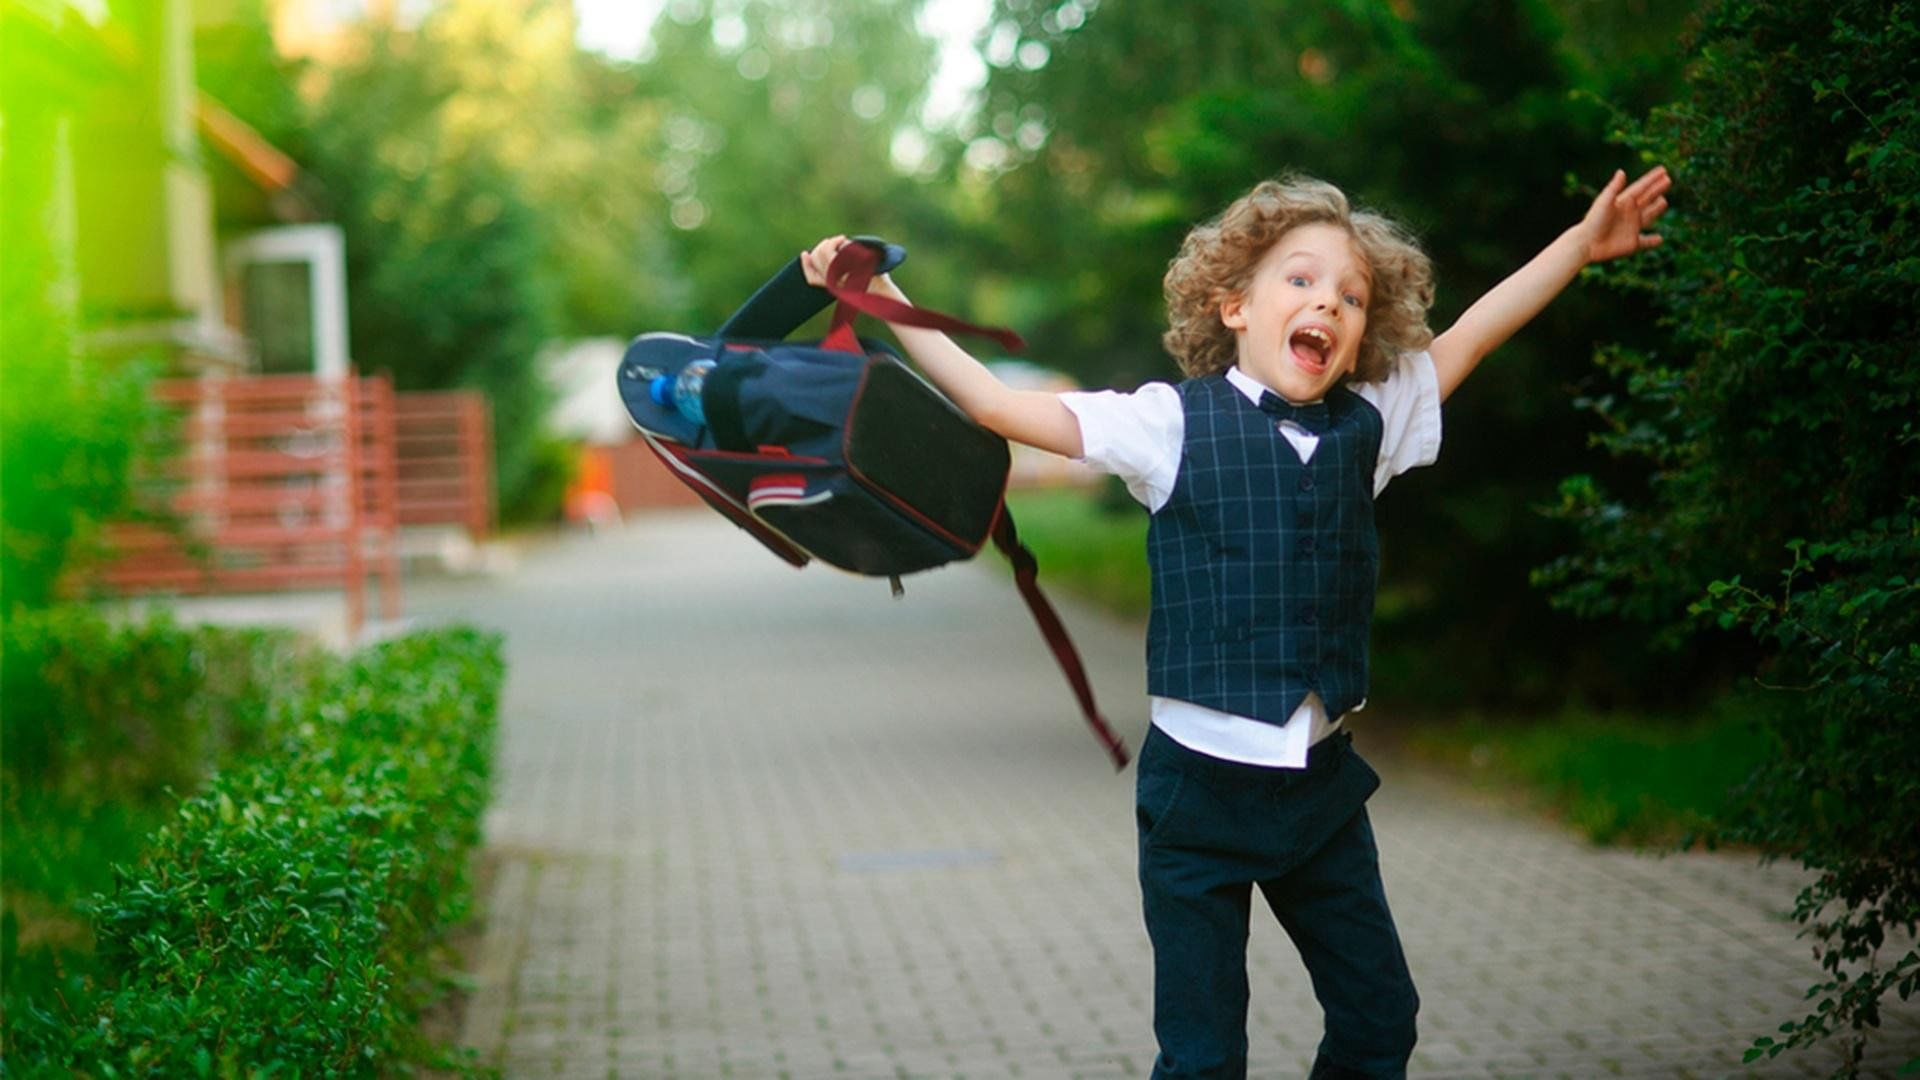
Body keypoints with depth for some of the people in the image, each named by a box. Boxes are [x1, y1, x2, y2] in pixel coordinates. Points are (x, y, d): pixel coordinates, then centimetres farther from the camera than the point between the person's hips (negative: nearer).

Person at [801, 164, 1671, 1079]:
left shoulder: (1367, 427, 5)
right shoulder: (1174, 424, -7)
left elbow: (1469, 339, 16)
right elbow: (998, 406, -8)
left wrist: (1581, 244, 19)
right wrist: (884, 300, -13)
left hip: (1321, 785, 5)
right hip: (1201, 787, -4)